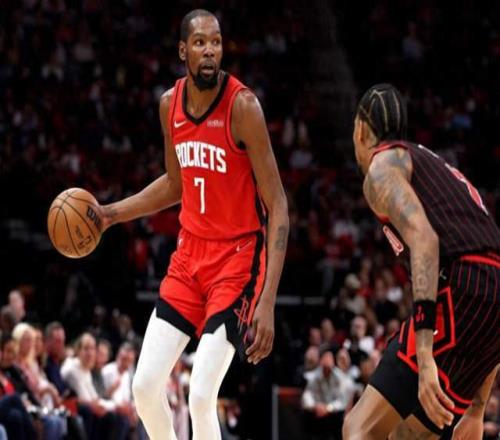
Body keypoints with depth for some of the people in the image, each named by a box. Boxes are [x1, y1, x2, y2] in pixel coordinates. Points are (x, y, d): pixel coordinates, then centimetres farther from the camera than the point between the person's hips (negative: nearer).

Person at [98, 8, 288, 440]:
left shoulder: (242, 106, -18)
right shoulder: (170, 104, 2)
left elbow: (277, 207, -18)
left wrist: (267, 302, -26)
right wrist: (111, 213, 11)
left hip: (237, 257, -6)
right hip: (190, 253, 6)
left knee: (201, 396, -16)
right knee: (145, 385, 2)